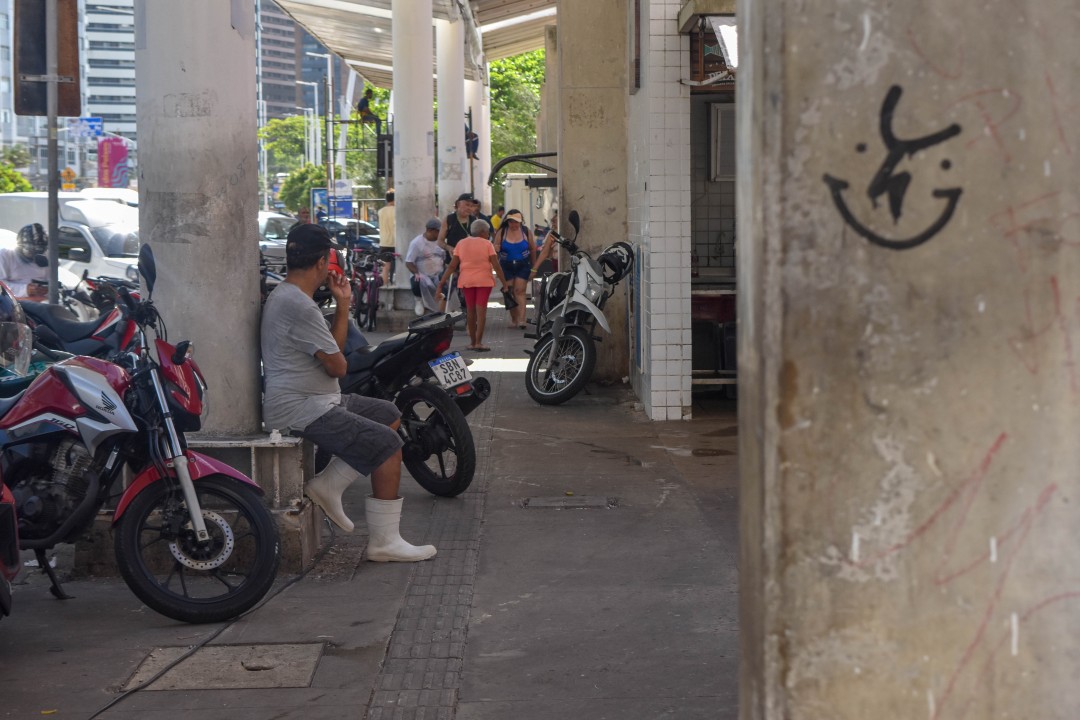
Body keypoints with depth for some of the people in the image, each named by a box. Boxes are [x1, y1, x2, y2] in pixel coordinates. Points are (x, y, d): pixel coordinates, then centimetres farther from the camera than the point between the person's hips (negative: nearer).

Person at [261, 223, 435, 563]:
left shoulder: (284, 295, 14)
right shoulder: (299, 307, -21)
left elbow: (332, 350, 16)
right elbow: (337, 366, -17)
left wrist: (342, 306, 8)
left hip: (316, 399, 11)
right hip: (301, 409, -11)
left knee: (390, 416, 15)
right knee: (388, 445, -14)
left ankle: (328, 484, 10)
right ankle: (384, 541, -8)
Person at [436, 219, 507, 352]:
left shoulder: (461, 243, 6)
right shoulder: (487, 244, -3)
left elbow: (452, 266, 0)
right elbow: (496, 266, -7)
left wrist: (441, 284, 0)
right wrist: (504, 283, -1)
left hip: (467, 281, 3)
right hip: (484, 280, -3)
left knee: (470, 310, 13)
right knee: (481, 310, -3)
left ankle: (472, 342, 18)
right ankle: (479, 342, -10)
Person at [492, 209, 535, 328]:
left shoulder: (526, 232, -1)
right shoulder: (501, 232, -2)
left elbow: (533, 249, 8)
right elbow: (495, 248, 2)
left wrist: (533, 267, 11)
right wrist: (496, 249, -24)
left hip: (523, 266, -1)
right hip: (507, 266, 1)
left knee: (519, 291, -10)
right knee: (509, 292, 4)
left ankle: (521, 319, -15)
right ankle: (513, 319, 13)